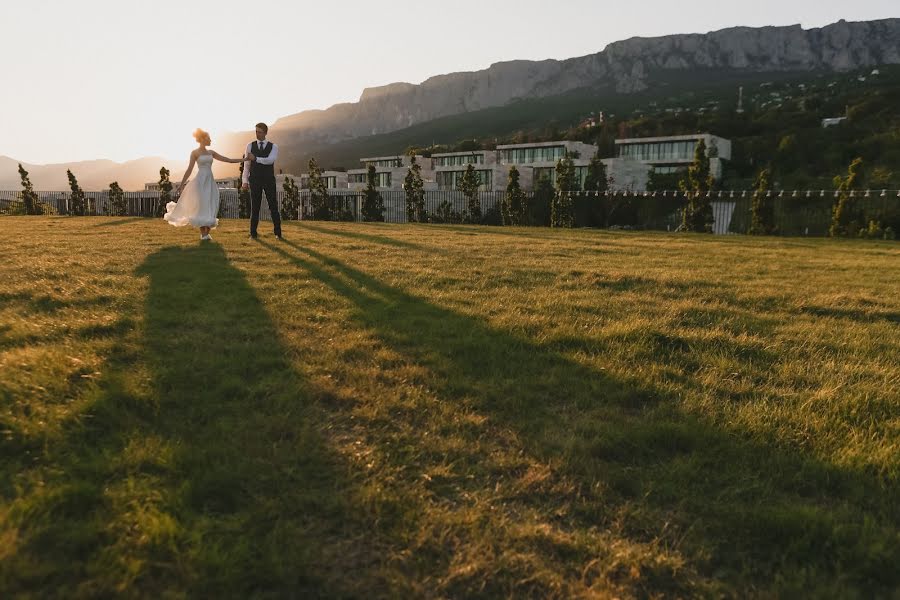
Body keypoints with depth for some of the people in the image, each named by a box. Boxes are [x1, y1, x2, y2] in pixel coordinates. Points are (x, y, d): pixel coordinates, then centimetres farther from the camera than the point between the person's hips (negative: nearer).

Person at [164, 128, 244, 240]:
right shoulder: (195, 152, -1)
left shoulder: (211, 152, 14)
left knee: (211, 207, 0)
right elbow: (189, 169, -2)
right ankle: (203, 233, -2)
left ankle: (207, 233, 6)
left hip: (210, 181, 5)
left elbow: (228, 160, 13)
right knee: (202, 207, -7)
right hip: (201, 181, -5)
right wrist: (181, 185, -6)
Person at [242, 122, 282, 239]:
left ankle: (278, 233, 9)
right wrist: (245, 181, -2)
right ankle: (253, 233, 9)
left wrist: (255, 158, -29)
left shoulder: (273, 147, 1)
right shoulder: (250, 146, 4)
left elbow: (270, 160, -19)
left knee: (273, 207, 0)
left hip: (269, 181, 0)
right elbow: (247, 165, 4)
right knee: (255, 207, 1)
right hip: (255, 181, 0)